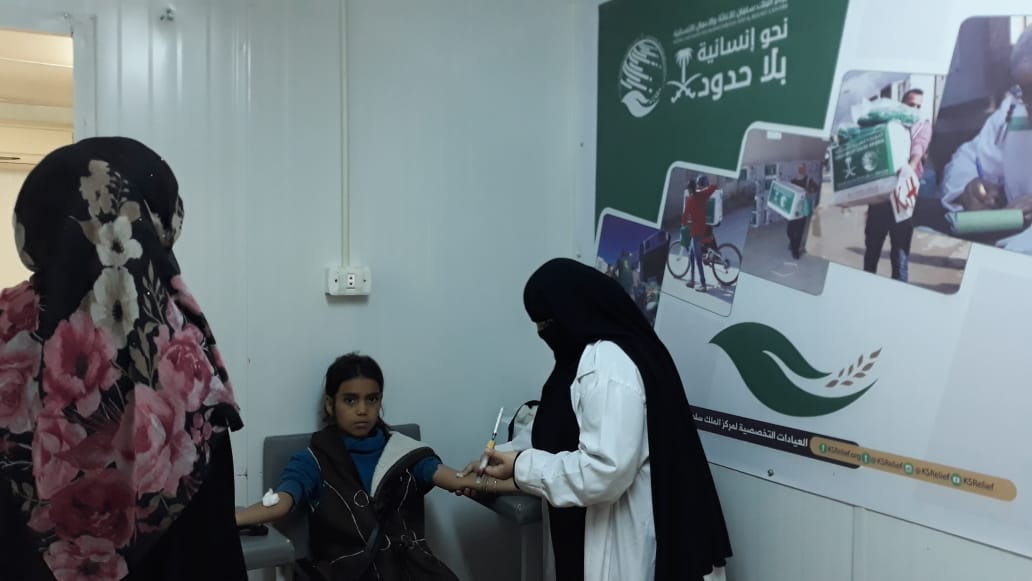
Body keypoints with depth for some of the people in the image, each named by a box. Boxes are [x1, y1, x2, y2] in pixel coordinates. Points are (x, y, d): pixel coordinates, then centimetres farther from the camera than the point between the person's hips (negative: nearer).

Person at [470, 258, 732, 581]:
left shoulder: (608, 362, -22)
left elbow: (605, 470, -29)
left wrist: (522, 467, -17)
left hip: (623, 541, -9)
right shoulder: (601, 354, 11)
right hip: (605, 534, 10)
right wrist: (513, 476, 11)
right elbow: (570, 439, 17)